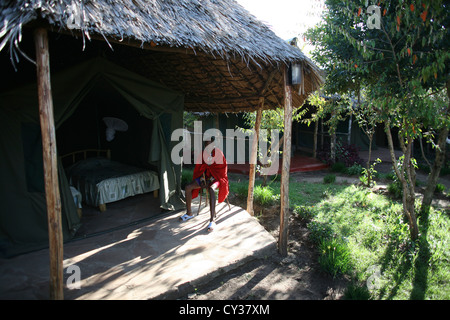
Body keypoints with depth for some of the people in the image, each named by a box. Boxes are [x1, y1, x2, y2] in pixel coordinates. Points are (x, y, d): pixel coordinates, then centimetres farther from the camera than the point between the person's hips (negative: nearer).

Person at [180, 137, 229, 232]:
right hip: (205, 177, 6)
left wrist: (210, 180, -18)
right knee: (188, 187, -12)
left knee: (211, 189, -39)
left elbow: (221, 169, -10)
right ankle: (189, 213, 6)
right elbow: (199, 168, 9)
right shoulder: (203, 153, 5)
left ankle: (212, 220, -44)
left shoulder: (218, 153, -9)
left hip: (216, 178, -6)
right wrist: (202, 180, -8)